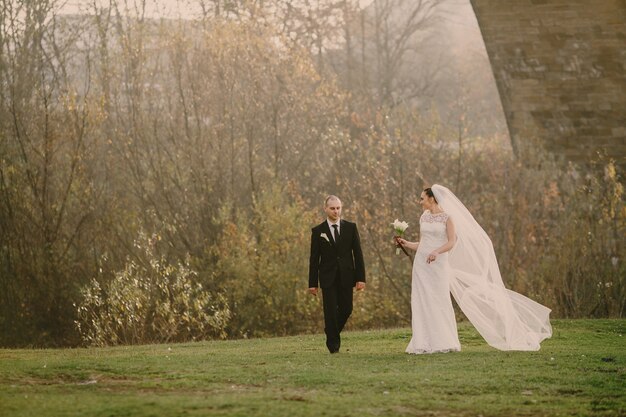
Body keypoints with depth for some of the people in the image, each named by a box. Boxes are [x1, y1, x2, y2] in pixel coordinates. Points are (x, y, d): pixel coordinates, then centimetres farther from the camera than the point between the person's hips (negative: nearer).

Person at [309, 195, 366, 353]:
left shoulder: (350, 227, 4)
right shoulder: (318, 231, 1)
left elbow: (358, 253, 3)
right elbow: (314, 259, 2)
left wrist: (361, 278, -3)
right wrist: (312, 283, -2)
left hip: (346, 277, 2)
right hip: (328, 278, -2)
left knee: (346, 309, 4)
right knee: (330, 311, -3)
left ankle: (332, 332, 30)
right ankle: (333, 343, 7)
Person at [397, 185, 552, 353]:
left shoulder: (447, 217, -3)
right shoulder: (423, 218, 13)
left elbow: (451, 242, -11)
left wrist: (436, 251, -26)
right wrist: (406, 243, 6)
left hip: (439, 264, -5)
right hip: (421, 264, 5)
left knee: (439, 301, -4)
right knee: (422, 301, 1)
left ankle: (445, 343, 4)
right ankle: (425, 343, 3)